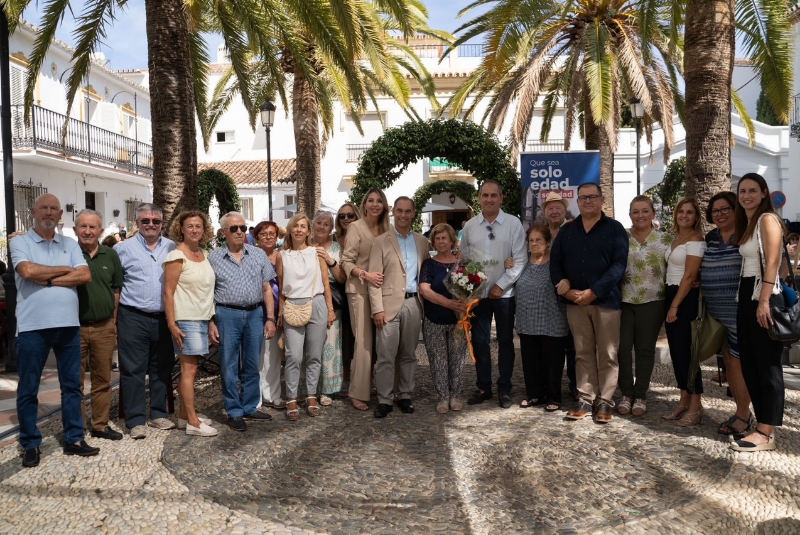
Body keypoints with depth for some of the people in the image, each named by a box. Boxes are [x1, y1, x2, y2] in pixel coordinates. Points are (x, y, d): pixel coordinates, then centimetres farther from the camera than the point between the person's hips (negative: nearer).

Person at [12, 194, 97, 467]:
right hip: (33, 326, -3)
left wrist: (48, 280, -12)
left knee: (72, 385, 9)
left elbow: (85, 276, -3)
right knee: (28, 389, 6)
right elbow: (27, 271, -17)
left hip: (69, 324, 3)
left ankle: (74, 439, 20)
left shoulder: (70, 244, 11)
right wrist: (65, 270, -6)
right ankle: (30, 444, 19)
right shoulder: (20, 242, 2)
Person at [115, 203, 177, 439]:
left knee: (162, 368, 11)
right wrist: (114, 320, -6)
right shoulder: (123, 248, 0)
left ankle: (158, 414, 24)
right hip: (134, 318, -3)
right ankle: (136, 420, 11)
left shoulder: (172, 248, 8)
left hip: (164, 318, 3)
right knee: (133, 369, 1)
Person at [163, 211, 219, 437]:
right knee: (189, 369, -4)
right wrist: (172, 324, -16)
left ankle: (185, 415, 20)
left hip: (202, 319, 7)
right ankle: (192, 423, 0)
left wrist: (210, 318, 13)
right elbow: (168, 293, -12)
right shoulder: (177, 256, -9)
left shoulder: (203, 254, 11)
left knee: (190, 368, 11)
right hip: (186, 320, -7)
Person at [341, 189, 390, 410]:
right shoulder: (356, 227, -5)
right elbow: (346, 261, -8)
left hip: (381, 289, 5)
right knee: (364, 341, -5)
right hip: (360, 289, -5)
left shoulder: (387, 229, 11)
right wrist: (366, 274, -22)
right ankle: (358, 393, 5)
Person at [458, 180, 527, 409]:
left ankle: (504, 389, 21)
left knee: (505, 341, 7)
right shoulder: (470, 226, 5)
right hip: (477, 293, 2)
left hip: (504, 293, -2)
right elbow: (463, 259, 9)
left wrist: (501, 285, -10)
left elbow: (520, 260, -6)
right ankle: (483, 387, 23)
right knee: (479, 341, 9)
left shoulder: (513, 224, -4)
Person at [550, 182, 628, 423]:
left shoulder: (615, 228, 1)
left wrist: (593, 292, -17)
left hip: (606, 300, -3)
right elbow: (555, 262, 8)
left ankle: (605, 402, 12)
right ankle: (586, 399, 16)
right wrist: (566, 290, -8)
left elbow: (619, 265, -9)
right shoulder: (567, 230, 12)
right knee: (583, 353, 9)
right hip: (574, 301, 3)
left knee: (607, 354, 2)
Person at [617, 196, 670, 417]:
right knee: (623, 347, 1)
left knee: (645, 348, 6)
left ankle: (640, 395, 17)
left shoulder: (665, 240, 4)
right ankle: (626, 393, 16)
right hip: (623, 300, 0)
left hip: (652, 302, 0)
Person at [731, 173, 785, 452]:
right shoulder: (747, 223, 20)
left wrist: (764, 301, -24)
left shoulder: (768, 219, -7)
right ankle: (762, 426, 19)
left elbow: (772, 263, -17)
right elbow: (747, 263, 14)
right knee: (749, 364, 11)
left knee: (767, 366, -4)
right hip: (746, 296, 9)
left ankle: (766, 433, 3)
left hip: (762, 297, -9)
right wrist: (749, 300, 8)